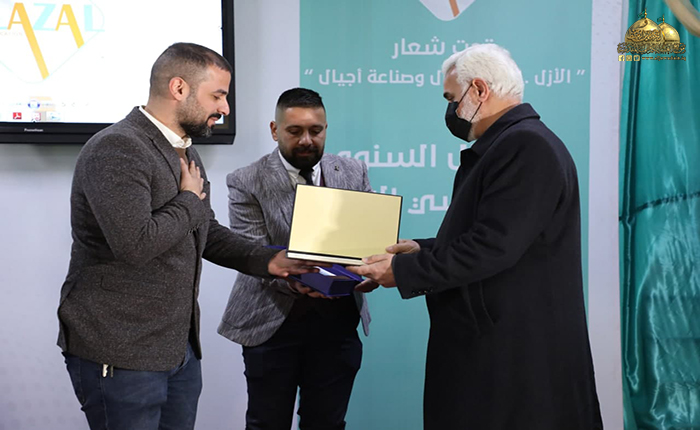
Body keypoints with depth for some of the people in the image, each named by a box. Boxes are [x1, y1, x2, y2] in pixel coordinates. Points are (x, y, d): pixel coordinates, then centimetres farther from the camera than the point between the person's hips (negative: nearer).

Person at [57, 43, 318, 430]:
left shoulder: (184, 153, 14)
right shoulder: (117, 149, -18)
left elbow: (208, 233, 23)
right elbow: (135, 244, -29)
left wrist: (269, 261, 8)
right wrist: (190, 199, -13)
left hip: (181, 348, 9)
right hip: (120, 355, -9)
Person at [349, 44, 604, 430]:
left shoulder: (526, 146, -17)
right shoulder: (509, 142, 16)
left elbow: (494, 246, -23)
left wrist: (405, 271, -15)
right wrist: (422, 250, 13)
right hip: (493, 341, 10)